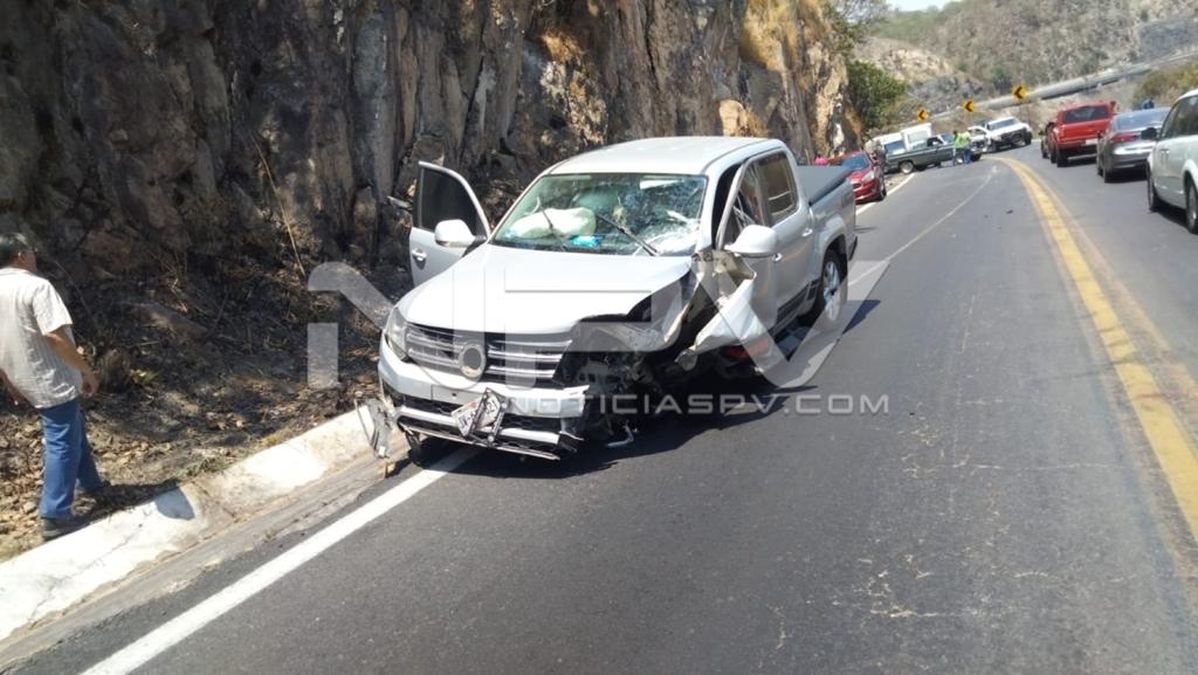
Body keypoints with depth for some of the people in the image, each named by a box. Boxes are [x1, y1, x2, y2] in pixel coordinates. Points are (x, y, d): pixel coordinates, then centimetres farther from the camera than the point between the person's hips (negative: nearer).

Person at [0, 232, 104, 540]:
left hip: (26, 383, 9)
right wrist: (87, 371, -19)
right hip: (54, 381, -8)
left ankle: (90, 484, 38)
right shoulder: (36, 286, -19)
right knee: (63, 443, -1)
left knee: (73, 432, 24)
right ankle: (54, 517, 1)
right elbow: (55, 336, -28)